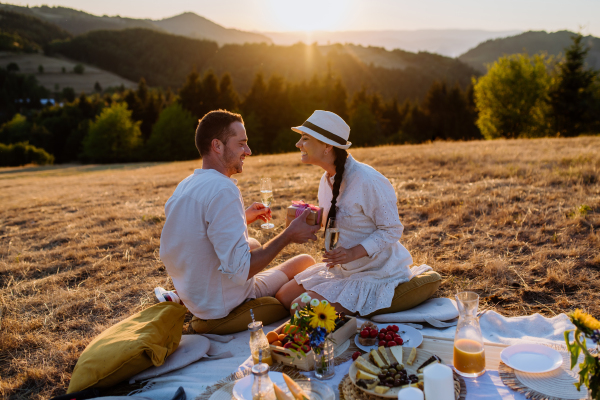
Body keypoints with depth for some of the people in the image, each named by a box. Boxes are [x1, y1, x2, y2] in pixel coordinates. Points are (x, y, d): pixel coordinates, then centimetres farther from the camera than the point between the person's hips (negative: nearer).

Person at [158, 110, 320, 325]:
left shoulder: (185, 186, 1)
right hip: (225, 306, -8)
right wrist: (288, 235, -23)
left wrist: (242, 219, 13)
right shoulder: (223, 190, -28)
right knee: (305, 261, 6)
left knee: (254, 243, 32)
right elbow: (239, 270, -31)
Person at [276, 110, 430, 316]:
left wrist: (354, 253, -31)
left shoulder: (367, 181, -25)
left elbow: (392, 230, -19)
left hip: (374, 272, -8)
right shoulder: (328, 179, 2)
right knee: (283, 296, 5)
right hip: (341, 268, 9)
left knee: (301, 309, -18)